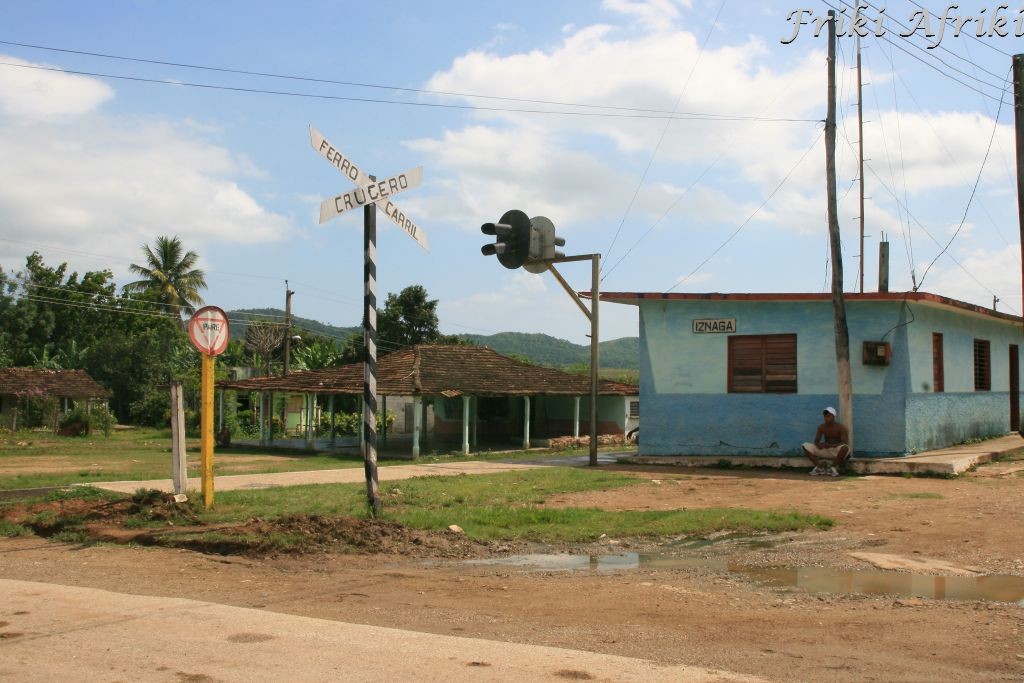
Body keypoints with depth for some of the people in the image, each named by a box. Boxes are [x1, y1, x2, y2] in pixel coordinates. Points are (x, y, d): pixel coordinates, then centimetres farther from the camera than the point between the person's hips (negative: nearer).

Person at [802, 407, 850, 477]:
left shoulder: (841, 427, -11)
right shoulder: (821, 427, 1)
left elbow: (845, 443, -22)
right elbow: (816, 441, -1)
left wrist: (831, 445, -38)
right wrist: (819, 445, -28)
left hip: (837, 451, -4)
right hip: (825, 451, 4)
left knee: (845, 447, -39)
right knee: (806, 446, -14)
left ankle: (833, 467, -20)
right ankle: (819, 467, -16)